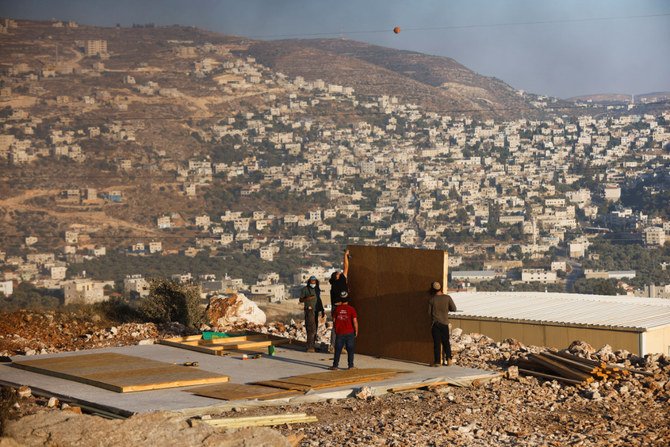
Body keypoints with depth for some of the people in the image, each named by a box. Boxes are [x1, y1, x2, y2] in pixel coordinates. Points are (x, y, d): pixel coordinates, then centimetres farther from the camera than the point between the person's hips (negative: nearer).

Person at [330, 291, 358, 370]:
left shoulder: (337, 308, -2)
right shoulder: (351, 309, -8)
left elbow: (334, 320, 5)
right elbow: (355, 321, -9)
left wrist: (335, 329, 19)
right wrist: (356, 331, 3)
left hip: (339, 333, 1)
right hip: (350, 332, -1)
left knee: (338, 350, 8)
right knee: (350, 349, 7)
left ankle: (335, 365, 9)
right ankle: (350, 365, 8)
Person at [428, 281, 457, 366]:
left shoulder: (432, 299, -7)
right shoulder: (447, 298, -6)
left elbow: (429, 312, 0)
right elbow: (454, 309, -1)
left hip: (435, 323, -1)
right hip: (445, 323, 1)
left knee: (436, 343, 2)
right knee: (446, 342, 13)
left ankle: (437, 361, 0)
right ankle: (449, 359, 3)